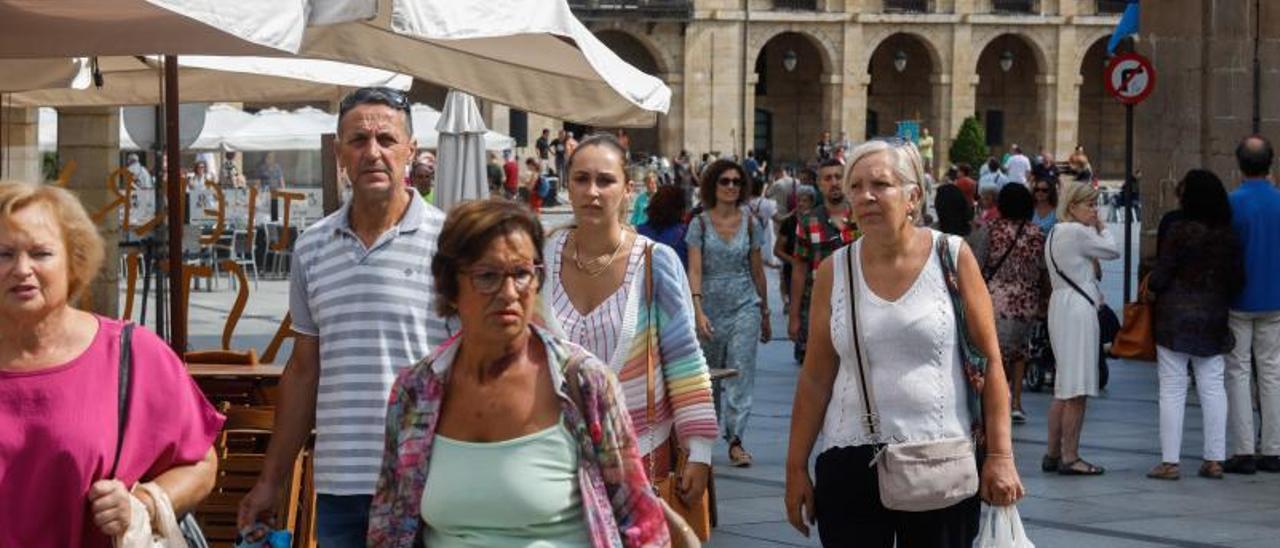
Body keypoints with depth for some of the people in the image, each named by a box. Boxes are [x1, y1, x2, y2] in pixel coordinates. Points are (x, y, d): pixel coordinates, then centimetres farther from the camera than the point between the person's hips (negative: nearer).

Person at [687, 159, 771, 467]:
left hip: (744, 306, 0)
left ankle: (735, 441, -11)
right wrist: (698, 310, -21)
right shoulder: (700, 223, -1)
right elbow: (694, 270, -9)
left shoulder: (749, 223, 4)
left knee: (741, 373, -9)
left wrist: (765, 313, 16)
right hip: (711, 306, 0)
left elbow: (757, 271, 11)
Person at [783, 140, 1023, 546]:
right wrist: (796, 467, 7)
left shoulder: (952, 257, -1)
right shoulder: (835, 272, 4)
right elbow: (815, 378, 8)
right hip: (850, 465, 2)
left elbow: (990, 361, -1)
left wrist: (1000, 454, -6)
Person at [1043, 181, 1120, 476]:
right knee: (1077, 391, -6)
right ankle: (1070, 457, -5)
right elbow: (1113, 251, -6)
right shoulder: (1077, 232, -13)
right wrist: (1102, 228, 8)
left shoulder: (1055, 233, 17)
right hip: (1078, 310, -10)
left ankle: (1053, 454, 17)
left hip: (1061, 305, 10)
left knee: (1064, 389, 14)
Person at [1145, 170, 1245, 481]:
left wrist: (1150, 287, 10)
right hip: (1213, 323, 4)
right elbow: (1237, 280, 7)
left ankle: (1170, 462, 1)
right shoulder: (1229, 237, 3)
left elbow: (1160, 277, -11)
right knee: (1213, 388, 9)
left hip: (1175, 320, -4)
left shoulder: (1180, 231, -13)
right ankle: (1214, 460, 9)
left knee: (1172, 390, 1)